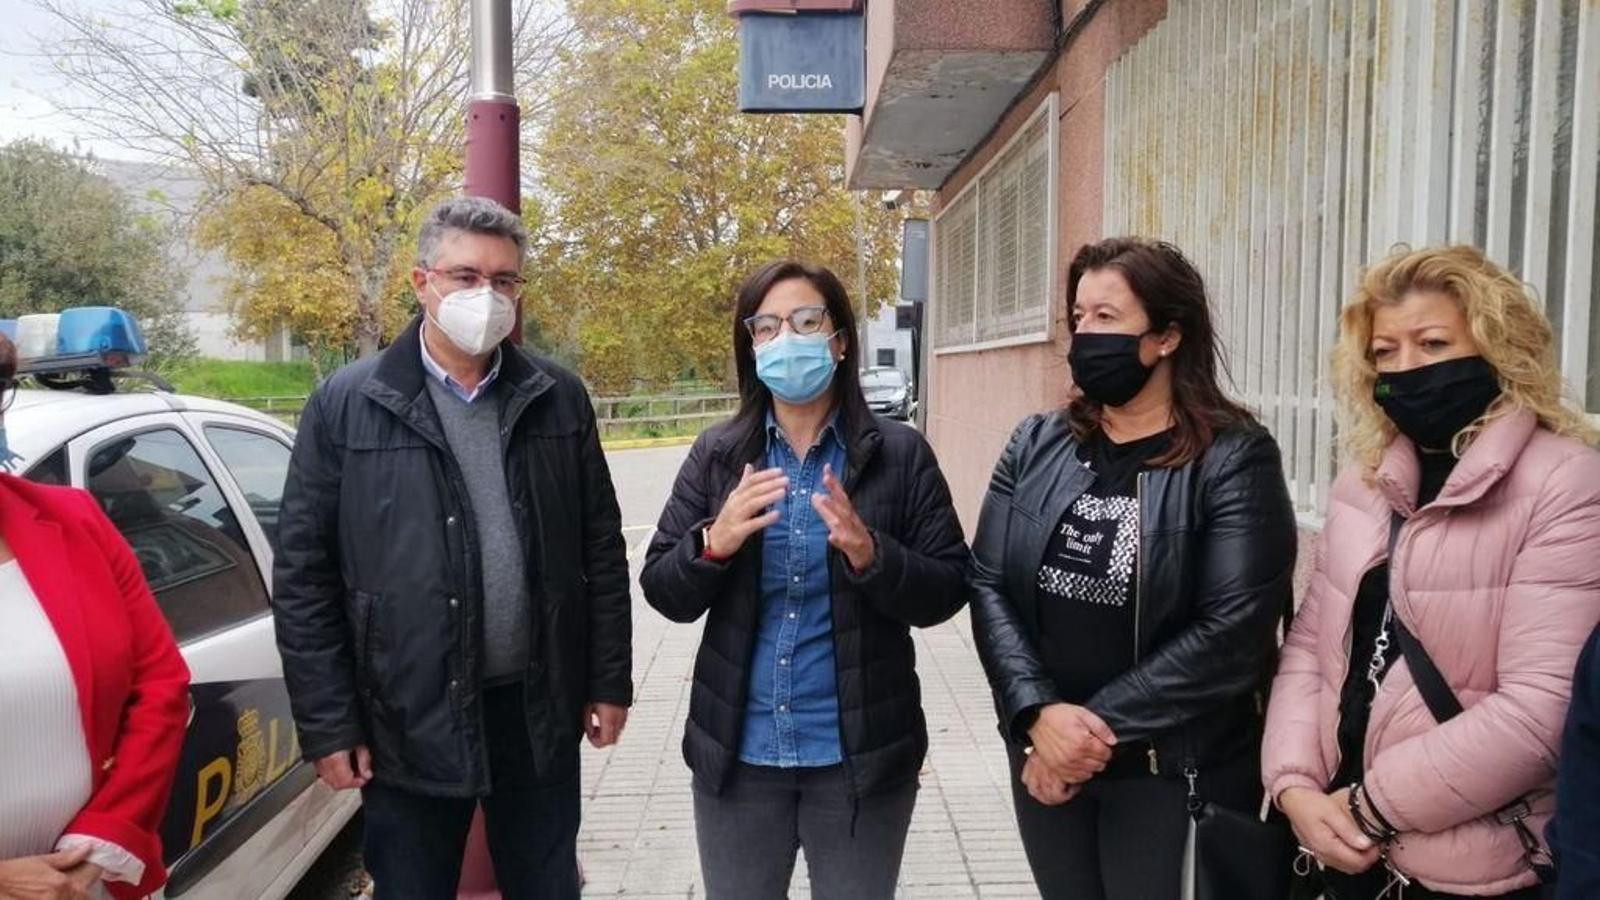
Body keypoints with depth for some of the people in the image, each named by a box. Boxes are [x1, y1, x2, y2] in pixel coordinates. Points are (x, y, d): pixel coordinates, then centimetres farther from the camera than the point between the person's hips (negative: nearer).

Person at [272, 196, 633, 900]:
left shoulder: (558, 398, 2)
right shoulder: (347, 405, -5)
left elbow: (601, 551, 5)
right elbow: (303, 576, -4)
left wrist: (609, 681, 3)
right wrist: (327, 725, -6)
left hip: (539, 711, 2)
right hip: (408, 719, -2)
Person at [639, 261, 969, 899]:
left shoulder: (900, 454, -5)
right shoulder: (716, 455, 0)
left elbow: (948, 591, -7)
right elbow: (663, 594, -2)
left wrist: (872, 556, -25)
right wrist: (714, 544, -21)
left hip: (860, 756, -1)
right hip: (736, 753, 2)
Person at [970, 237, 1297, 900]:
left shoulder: (1234, 459, -10)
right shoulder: (1035, 445, 2)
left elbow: (1233, 630, -17)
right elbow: (988, 585, -3)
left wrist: (1098, 724, -17)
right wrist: (1039, 712, -16)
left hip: (1177, 772, -3)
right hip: (1044, 757, 4)